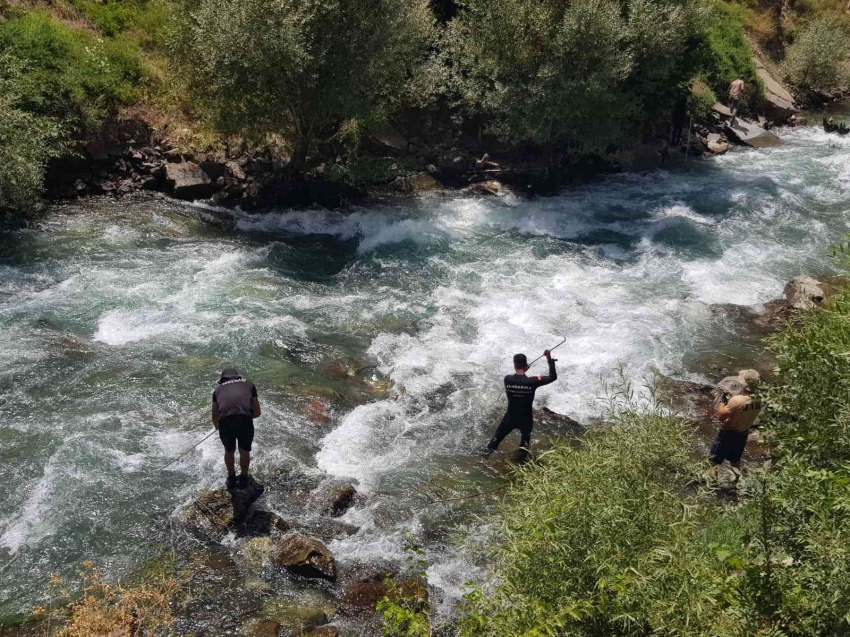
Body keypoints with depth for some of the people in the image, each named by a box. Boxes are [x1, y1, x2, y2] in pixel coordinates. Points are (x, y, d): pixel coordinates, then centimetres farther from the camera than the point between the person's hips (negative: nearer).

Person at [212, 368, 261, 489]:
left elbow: (214, 417, 37)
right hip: (245, 421, -1)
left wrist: (218, 427, 58)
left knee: (229, 451, 28)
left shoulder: (218, 389, 29)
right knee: (245, 451, 26)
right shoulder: (249, 385, 28)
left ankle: (231, 479, 42)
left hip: (225, 422, 1)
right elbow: (257, 412, 28)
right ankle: (244, 479, 39)